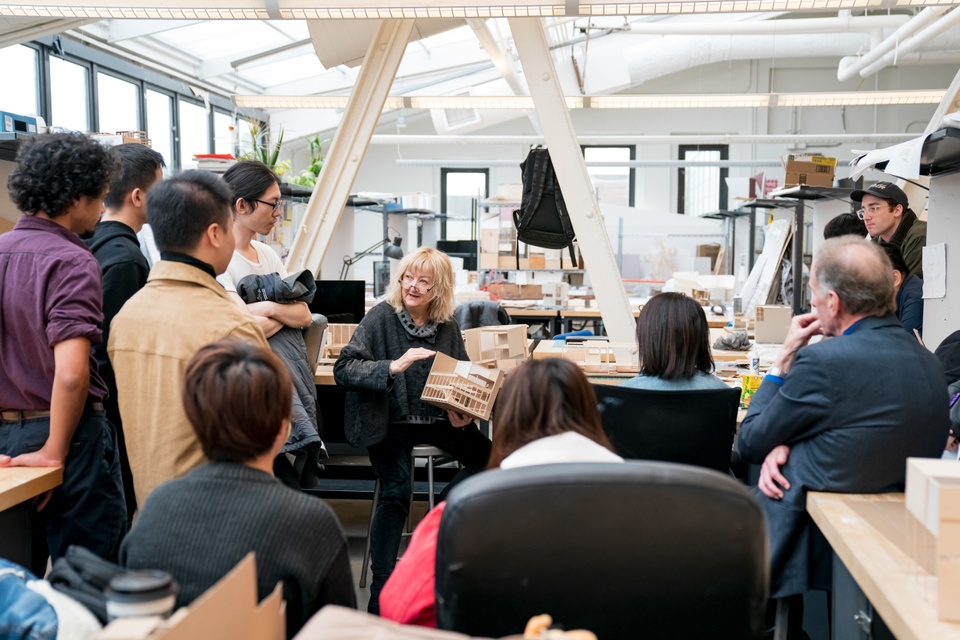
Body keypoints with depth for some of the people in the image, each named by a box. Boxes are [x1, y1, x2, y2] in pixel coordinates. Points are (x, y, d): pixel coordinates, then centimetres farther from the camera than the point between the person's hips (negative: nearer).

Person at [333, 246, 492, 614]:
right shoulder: (381, 317, -7)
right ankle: (381, 589, -12)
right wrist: (394, 366, -29)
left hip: (436, 419, 4)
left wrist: (462, 411, -7)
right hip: (388, 422, -4)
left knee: (487, 457, -16)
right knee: (395, 492, -25)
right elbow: (343, 369, -15)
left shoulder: (447, 326, 5)